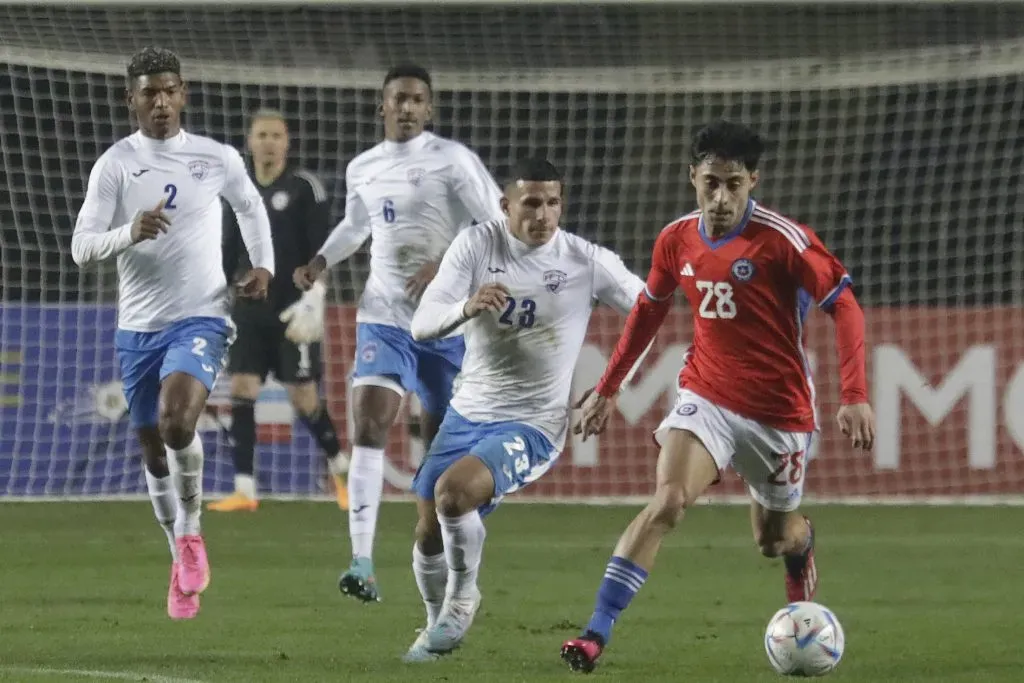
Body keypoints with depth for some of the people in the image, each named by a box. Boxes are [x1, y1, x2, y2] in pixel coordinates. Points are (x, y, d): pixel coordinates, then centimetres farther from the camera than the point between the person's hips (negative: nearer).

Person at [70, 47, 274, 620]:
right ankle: (184, 565, 29)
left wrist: (264, 266, 8)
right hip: (137, 328, 2)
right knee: (155, 453, 10)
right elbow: (82, 247, -8)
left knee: (176, 420, -28)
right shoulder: (115, 165, -3)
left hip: (200, 319, -2)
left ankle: (191, 531, -5)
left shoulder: (218, 159, 1)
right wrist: (130, 233, -27)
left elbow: (252, 207, 22)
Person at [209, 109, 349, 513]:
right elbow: (228, 254, 15)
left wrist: (314, 299, -18)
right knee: (241, 392, -6)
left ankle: (339, 468, 20)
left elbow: (321, 250, -8)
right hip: (251, 309, 5)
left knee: (303, 398, -4)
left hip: (293, 312, -4)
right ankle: (244, 491, -6)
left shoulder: (305, 187, -4)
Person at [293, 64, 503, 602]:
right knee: (369, 423, -16)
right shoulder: (361, 169, 10)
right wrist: (321, 261, 12)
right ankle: (362, 566, -23)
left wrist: (445, 267, -22)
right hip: (384, 318, 3)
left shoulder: (452, 160, -7)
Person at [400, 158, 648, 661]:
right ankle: (438, 624, 35)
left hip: (532, 426, -4)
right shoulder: (477, 245, -6)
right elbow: (422, 325, -14)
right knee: (428, 532, 8)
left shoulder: (585, 261, -10)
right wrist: (467, 307, -34)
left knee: (452, 492, -28)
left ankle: (462, 598, -4)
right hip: (466, 413, 4)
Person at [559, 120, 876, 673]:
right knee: (667, 502, -22)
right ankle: (596, 634, -26)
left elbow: (844, 305, -14)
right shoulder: (676, 240, -3)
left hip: (778, 410, -2)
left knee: (775, 539, 14)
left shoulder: (782, 240, -17)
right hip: (706, 397, 2)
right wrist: (607, 388, 17)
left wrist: (855, 397, -22)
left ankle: (800, 540, 55)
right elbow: (648, 311, 15)